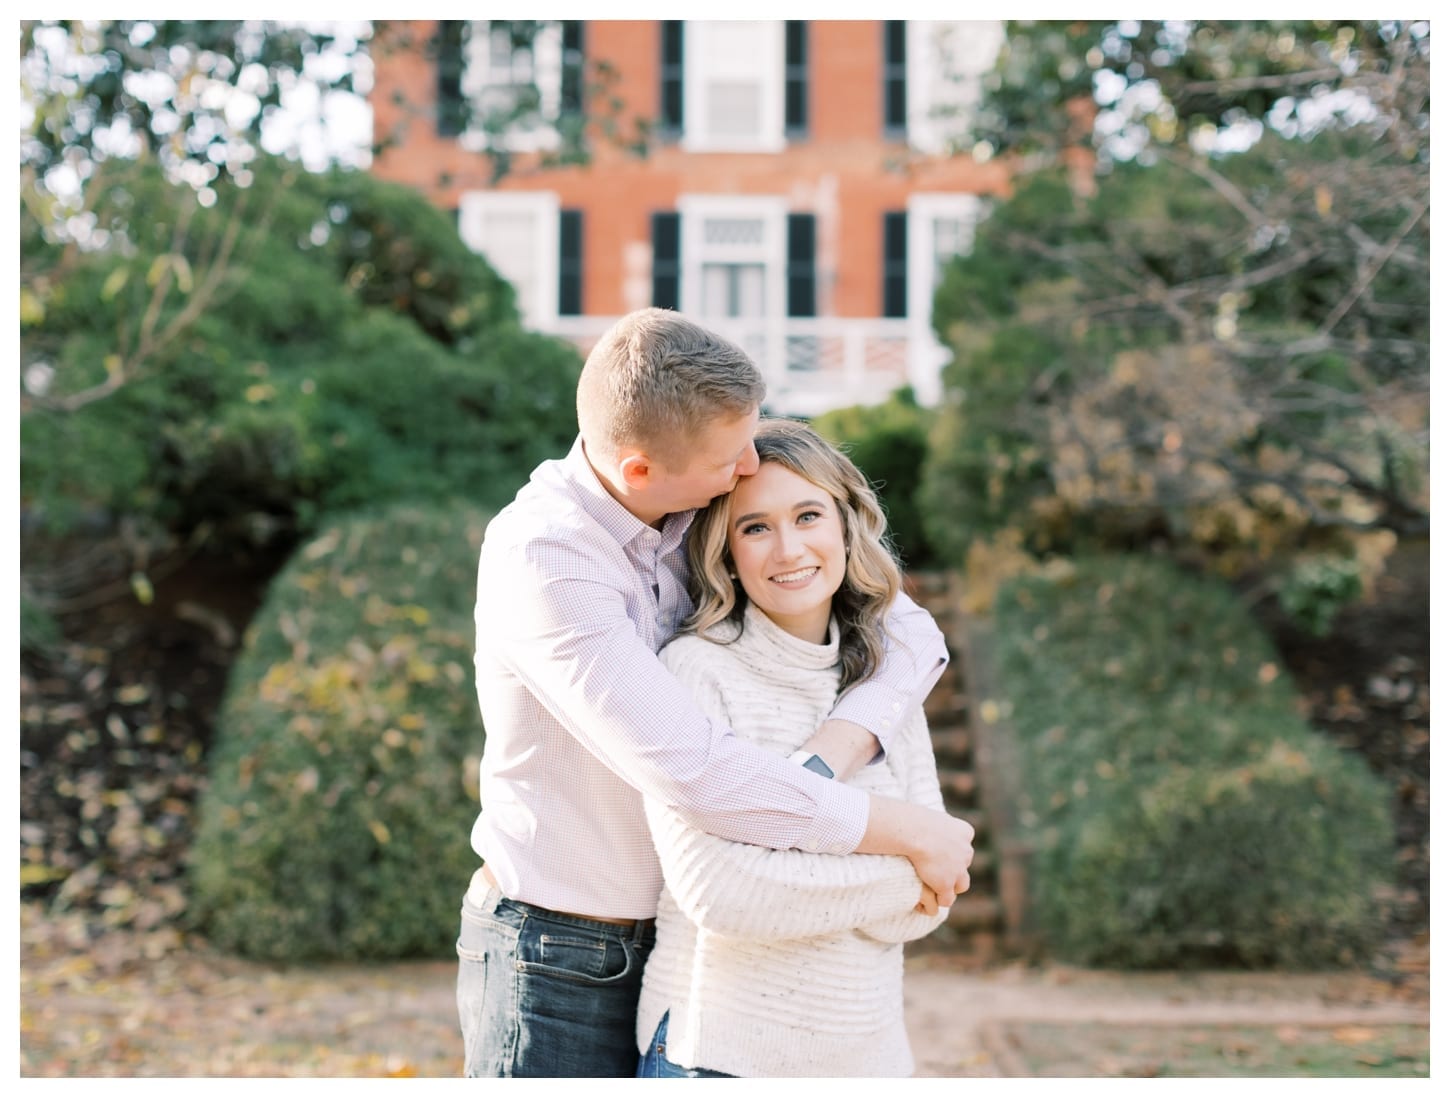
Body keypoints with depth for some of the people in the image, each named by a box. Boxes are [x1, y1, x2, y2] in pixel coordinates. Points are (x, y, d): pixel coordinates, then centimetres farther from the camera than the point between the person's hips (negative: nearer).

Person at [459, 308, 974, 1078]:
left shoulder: (712, 517, -3)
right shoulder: (539, 560, -25)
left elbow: (909, 632, -4)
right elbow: (696, 774, -33)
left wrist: (829, 756, -24)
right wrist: (913, 833, -24)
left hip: (673, 948, 6)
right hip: (554, 963, -6)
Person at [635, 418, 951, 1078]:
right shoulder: (695, 669, -11)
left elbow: (924, 906, -2)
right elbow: (716, 892, -21)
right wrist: (903, 868, -12)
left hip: (865, 1047, 5)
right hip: (716, 1049, -5)